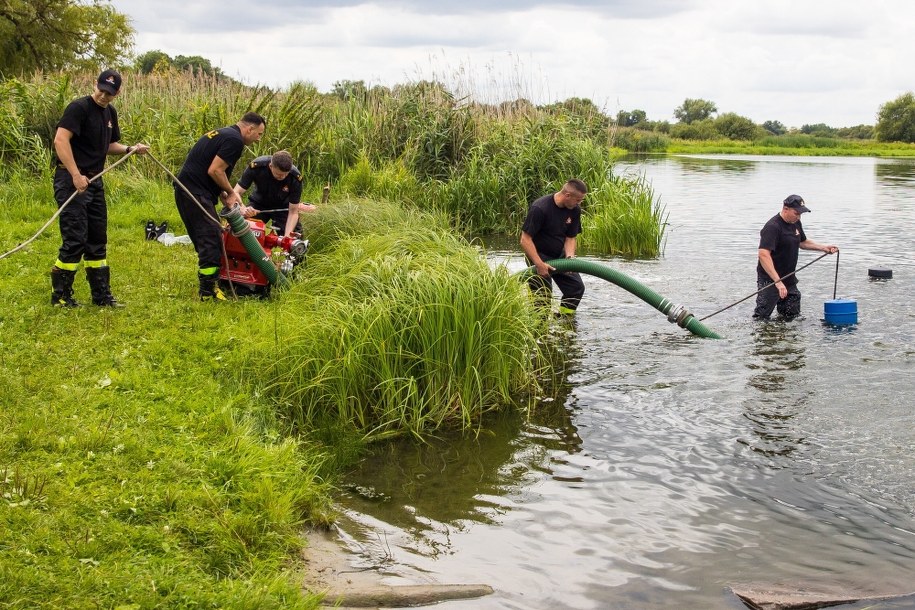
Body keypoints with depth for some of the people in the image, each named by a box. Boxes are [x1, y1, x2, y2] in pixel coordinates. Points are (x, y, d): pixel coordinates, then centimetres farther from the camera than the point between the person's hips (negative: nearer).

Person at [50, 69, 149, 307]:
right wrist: (76, 175, -26)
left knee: (97, 241, 12)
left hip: (95, 181, 8)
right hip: (72, 180, -8)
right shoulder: (79, 108, -13)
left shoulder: (110, 113, 13)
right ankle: (60, 295, 2)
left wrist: (130, 149, 4)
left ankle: (101, 295, 19)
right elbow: (60, 140, -22)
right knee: (75, 239, -8)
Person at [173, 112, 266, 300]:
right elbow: (215, 171, -18)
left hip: (186, 191, 10)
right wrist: (230, 192, -1)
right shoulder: (235, 140, -11)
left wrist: (224, 194, 10)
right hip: (196, 194, -10)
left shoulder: (221, 133, 21)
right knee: (211, 240, -10)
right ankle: (208, 292, -9)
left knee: (205, 241, 16)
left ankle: (208, 285, 23)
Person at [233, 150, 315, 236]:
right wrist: (243, 209, -49)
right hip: (258, 203, 0)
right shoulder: (256, 166, -31)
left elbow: (293, 212, -23)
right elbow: (236, 193, -27)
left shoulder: (295, 177, -30)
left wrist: (287, 236, -37)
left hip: (283, 207, 0)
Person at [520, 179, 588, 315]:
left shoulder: (574, 210, -6)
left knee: (577, 287, 4)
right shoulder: (539, 209, -27)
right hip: (538, 256, -7)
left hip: (559, 255, 7)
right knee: (543, 294, -12)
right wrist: (539, 264, -30)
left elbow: (571, 238, 1)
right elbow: (525, 240, -26)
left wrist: (569, 258, -18)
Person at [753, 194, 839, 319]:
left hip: (789, 279, 8)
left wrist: (823, 247, 10)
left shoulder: (795, 222, 9)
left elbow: (802, 243, 27)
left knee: (793, 316, 11)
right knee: (762, 318, -5)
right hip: (770, 280, -8)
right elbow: (763, 255, -30)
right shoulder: (772, 227, -21)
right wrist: (778, 281, -36)